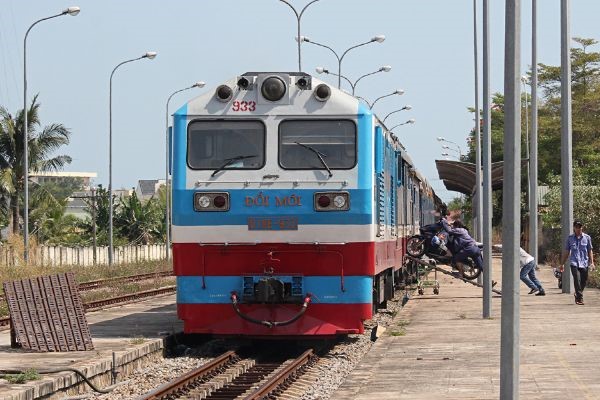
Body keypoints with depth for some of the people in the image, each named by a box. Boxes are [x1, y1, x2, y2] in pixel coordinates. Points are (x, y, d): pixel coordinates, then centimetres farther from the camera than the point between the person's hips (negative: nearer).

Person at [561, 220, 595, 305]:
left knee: (583, 282, 5)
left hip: (584, 263, 1)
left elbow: (590, 251, 11)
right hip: (574, 263, -1)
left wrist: (592, 263, 3)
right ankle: (580, 298, -17)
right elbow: (566, 252, 13)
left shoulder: (587, 237, 7)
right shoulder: (570, 238, 8)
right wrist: (562, 264, 13)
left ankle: (578, 295, 32)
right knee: (577, 280, -19)